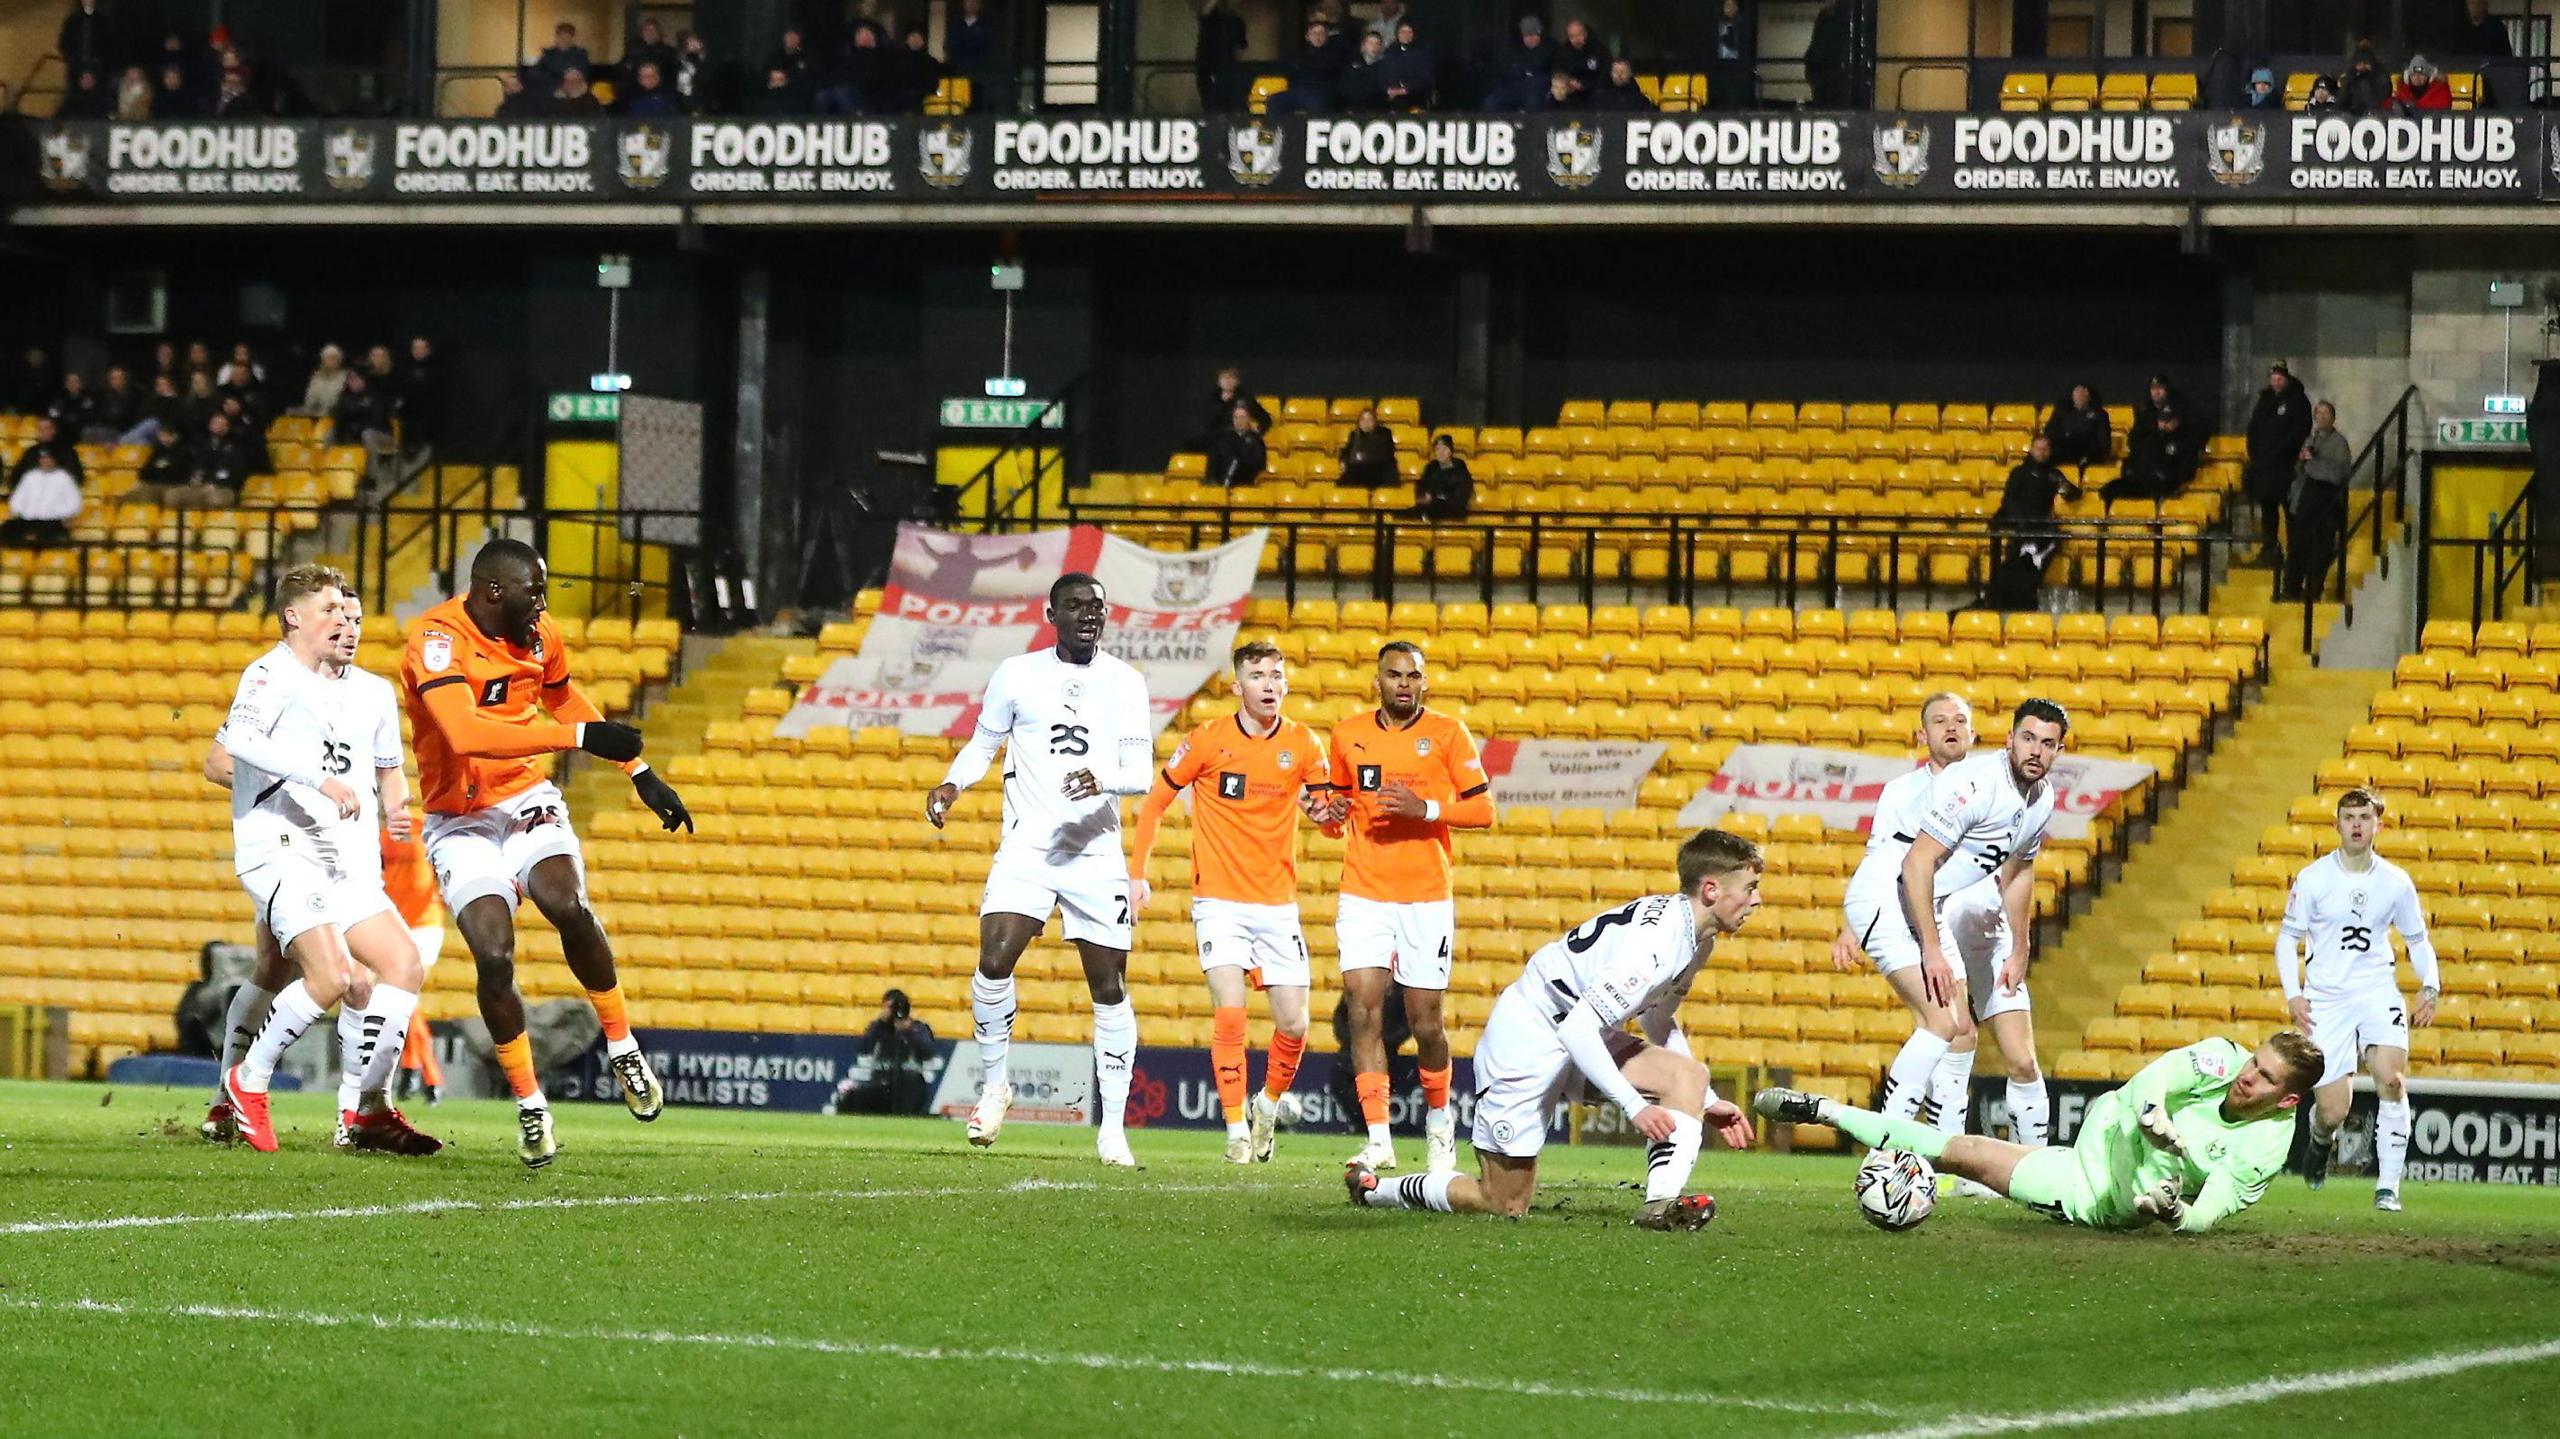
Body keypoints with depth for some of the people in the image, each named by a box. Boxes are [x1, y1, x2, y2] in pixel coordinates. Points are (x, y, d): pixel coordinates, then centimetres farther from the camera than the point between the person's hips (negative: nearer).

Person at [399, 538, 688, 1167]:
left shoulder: (539, 636, 3)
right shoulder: (438, 639, -19)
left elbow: (567, 702, 25)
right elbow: (467, 734, -35)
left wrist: (641, 774, 26)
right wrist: (581, 736, -34)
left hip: (527, 800, 4)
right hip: (460, 822, -4)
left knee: (568, 906, -26)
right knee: (494, 954, -21)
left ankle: (622, 1045, -7)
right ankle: (529, 1103, -2)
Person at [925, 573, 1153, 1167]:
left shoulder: (1125, 683, 4)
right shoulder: (1016, 674, 3)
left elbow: (1142, 770, -3)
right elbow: (983, 743, 15)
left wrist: (1103, 780, -24)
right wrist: (952, 784, -5)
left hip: (1097, 856, 1)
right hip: (1026, 849, -1)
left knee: (1110, 989, 0)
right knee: (994, 961, -21)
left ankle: (1113, 1128, 10)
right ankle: (994, 1083, 1)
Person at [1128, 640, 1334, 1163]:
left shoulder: (1303, 744, 1)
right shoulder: (1207, 741, -4)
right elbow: (1155, 801, 5)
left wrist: (1322, 808, -22)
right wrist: (1137, 873, -1)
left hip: (1278, 903, 2)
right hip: (1219, 901, -2)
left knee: (1293, 1025, -1)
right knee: (1230, 1012, -17)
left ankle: (1269, 1104, 27)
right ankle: (1237, 1130, -8)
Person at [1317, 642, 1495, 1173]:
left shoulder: (1447, 733, 0)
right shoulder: (1349, 734, 8)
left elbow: (1482, 810, -2)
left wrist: (1426, 808, -17)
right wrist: (1333, 814, 0)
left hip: (1427, 897, -2)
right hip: (1363, 894, 2)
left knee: (1425, 1019, 1)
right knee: (1363, 1007, -12)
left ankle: (1438, 1116, 28)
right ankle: (1378, 1139, -12)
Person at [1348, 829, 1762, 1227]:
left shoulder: (1697, 937, 2)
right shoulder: (1652, 943, -30)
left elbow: (1658, 1021, 20)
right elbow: (1577, 1030, -34)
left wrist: (1707, 1101, 15)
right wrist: (1634, 1107, -34)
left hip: (1582, 1035, 9)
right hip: (1526, 1038, -9)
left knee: (1689, 1076, -12)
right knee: (1505, 1207, -2)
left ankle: (1662, 1202, -24)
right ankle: (1371, 1187, 16)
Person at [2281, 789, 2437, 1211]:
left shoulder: (2396, 882, 4)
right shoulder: (2313, 879, -2)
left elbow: (2418, 940, 16)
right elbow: (2287, 938, 6)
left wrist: (2429, 987, -1)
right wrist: (2293, 994, -6)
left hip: (2378, 993, 1)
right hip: (2326, 1000, -1)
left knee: (2391, 1078, -24)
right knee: (2333, 1111, -6)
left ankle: (2388, 1187, -16)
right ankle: (2321, 1141, 35)